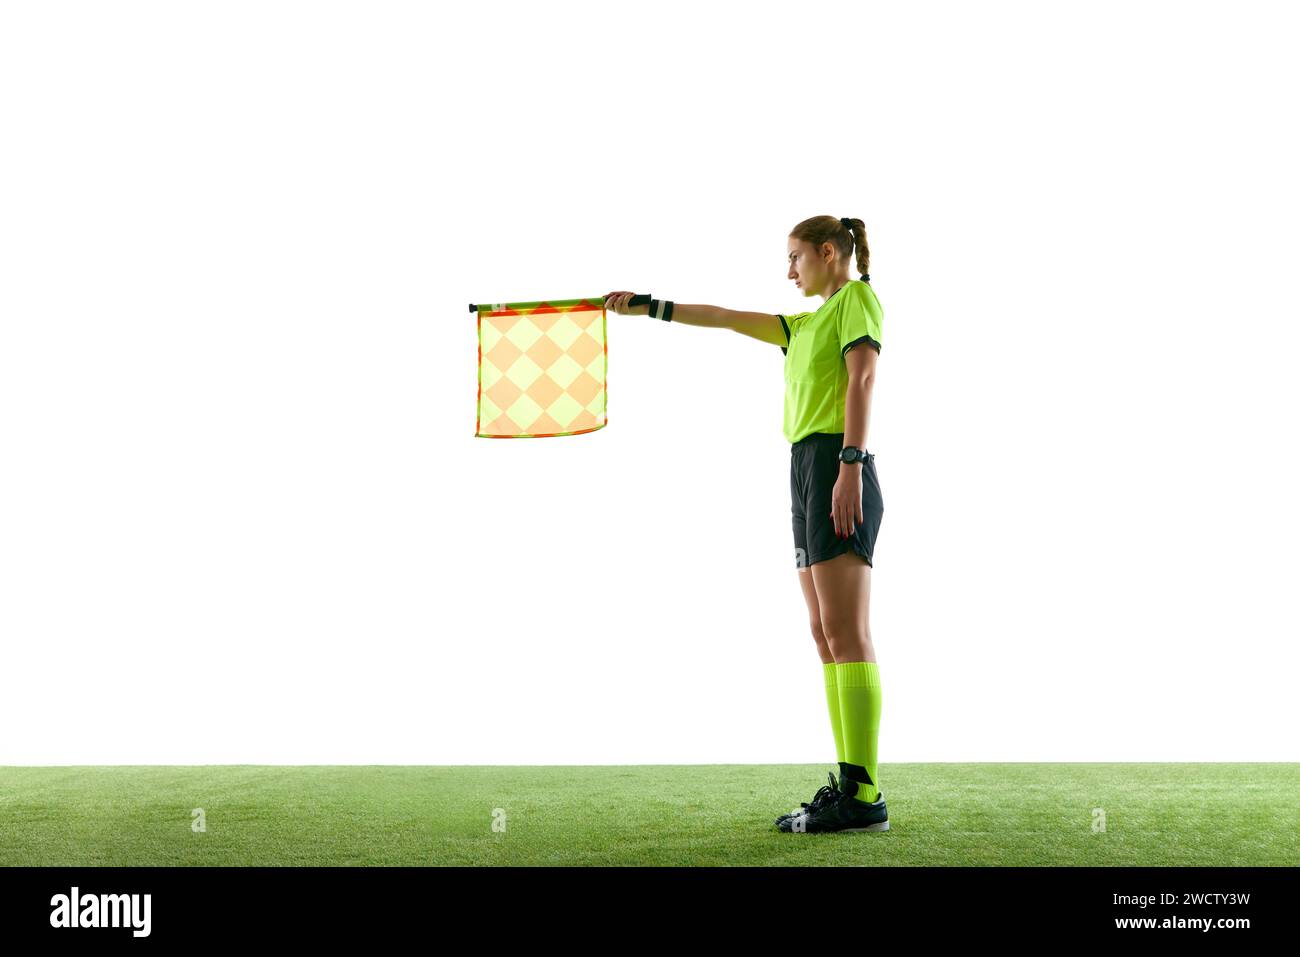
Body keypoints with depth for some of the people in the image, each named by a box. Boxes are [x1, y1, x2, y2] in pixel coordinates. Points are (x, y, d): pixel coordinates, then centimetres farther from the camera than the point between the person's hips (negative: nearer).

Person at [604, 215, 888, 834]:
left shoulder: (857, 296, 3)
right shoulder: (808, 324, 29)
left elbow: (862, 378, -11)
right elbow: (724, 318, 29)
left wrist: (851, 463, -22)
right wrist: (645, 307, 28)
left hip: (834, 463, -9)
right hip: (807, 471, 9)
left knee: (846, 632, -15)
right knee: (827, 636, 2)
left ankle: (864, 796, -18)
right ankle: (849, 784, 1)